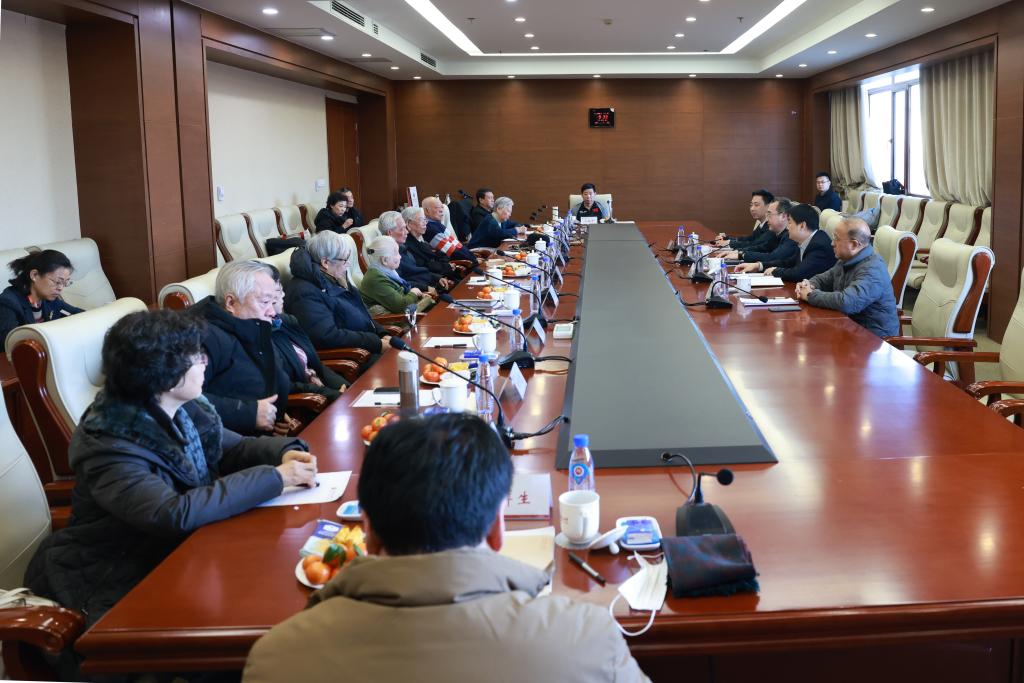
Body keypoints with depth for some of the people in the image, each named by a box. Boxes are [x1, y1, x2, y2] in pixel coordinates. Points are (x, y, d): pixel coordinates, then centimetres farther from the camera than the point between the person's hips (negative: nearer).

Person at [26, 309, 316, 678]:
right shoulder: (109, 447, -26)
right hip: (117, 584, -7)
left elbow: (235, 447, 11)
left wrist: (285, 452, -11)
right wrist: (274, 477, -33)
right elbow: (177, 512, -37)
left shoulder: (183, 411, -2)